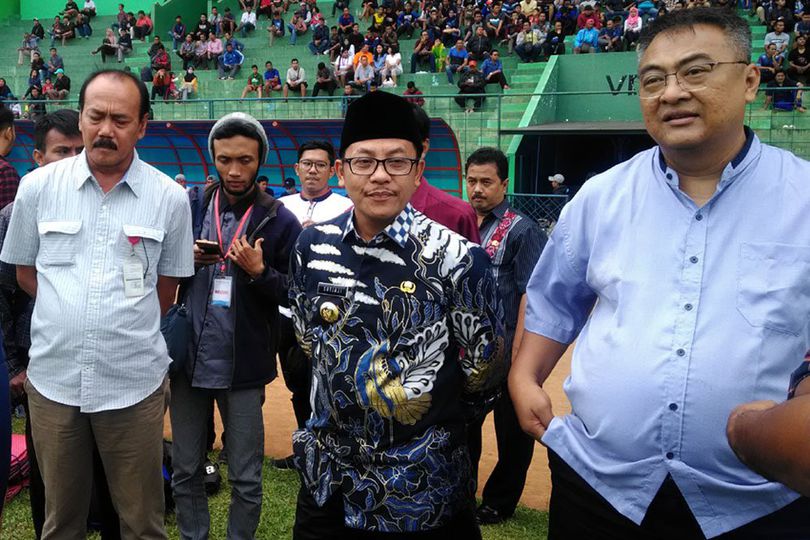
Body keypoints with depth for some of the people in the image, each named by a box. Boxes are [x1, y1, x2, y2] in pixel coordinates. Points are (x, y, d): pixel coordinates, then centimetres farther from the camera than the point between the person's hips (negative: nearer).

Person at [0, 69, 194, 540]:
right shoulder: (38, 186, 0)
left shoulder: (170, 197, -4)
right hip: (52, 379, 2)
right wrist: (69, 318, 9)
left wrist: (124, 327, 9)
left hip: (134, 383, -1)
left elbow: (167, 287, 5)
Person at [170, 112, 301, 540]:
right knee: (185, 472, 16)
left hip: (244, 365, -2)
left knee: (245, 480, 9)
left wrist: (260, 272, -20)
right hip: (190, 357, 3)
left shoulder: (280, 222, -5)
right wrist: (186, 260, -11)